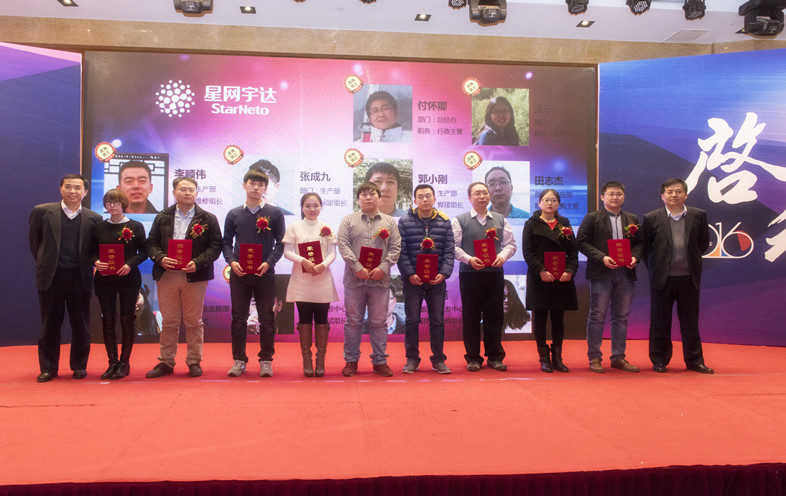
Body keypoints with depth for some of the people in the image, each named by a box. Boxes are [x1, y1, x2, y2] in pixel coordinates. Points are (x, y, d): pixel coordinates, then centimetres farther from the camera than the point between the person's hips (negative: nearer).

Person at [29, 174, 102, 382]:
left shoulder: (93, 219, 1)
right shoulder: (42, 212, 1)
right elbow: (34, 241, 10)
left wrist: (90, 266, 3)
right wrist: (45, 263, 13)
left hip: (80, 278, 0)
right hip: (51, 277, 0)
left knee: (80, 324, 6)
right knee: (50, 324, 8)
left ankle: (79, 366, 20)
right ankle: (48, 367, 18)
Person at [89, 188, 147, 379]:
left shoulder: (136, 226, 1)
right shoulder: (98, 227, 8)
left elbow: (143, 252, 1)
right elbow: (92, 252, 10)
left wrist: (130, 264, -16)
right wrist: (96, 262, -12)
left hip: (128, 278, -2)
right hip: (104, 279, 2)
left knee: (127, 320, 0)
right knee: (108, 320, 4)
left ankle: (124, 363, 10)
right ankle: (112, 362, 13)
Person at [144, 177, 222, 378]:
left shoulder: (208, 219, 4)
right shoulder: (162, 217, 11)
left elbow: (215, 246, -2)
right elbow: (151, 243, 8)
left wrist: (198, 262, -15)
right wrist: (160, 258, -12)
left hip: (195, 276, -2)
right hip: (167, 275, 2)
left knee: (194, 322, 4)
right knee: (169, 322, 8)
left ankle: (194, 362, 14)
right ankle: (166, 362, 17)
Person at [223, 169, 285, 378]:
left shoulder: (275, 213, 4)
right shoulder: (233, 214, 9)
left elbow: (280, 243, 2)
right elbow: (227, 242, 10)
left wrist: (269, 263, -12)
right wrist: (231, 261, -8)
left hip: (264, 274, -1)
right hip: (239, 274, 2)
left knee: (267, 319, 3)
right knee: (238, 318, 6)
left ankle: (266, 360, 14)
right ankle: (239, 360, 16)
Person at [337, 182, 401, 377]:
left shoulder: (389, 222, 11)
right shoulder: (348, 221, 8)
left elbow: (395, 248, 4)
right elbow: (343, 246, -2)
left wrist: (383, 268, -11)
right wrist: (358, 268, -14)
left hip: (380, 279, 1)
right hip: (354, 279, -1)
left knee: (379, 322, 5)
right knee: (353, 321, 5)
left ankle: (379, 361, 15)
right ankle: (351, 360, 15)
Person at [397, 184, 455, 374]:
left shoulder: (444, 222, 6)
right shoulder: (405, 222, 1)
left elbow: (449, 251, 3)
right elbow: (401, 251, -4)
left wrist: (444, 273, -10)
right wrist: (410, 274, -14)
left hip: (437, 279, 2)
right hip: (413, 279, -1)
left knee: (437, 321, 8)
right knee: (412, 320, 4)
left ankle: (438, 360, 18)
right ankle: (412, 359, 16)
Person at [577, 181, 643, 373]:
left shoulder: (632, 219, 14)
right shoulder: (592, 218, 1)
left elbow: (640, 242, 15)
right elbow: (581, 242, -6)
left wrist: (635, 257, -6)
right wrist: (602, 258, -16)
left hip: (625, 273, 4)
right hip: (600, 273, -4)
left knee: (621, 316, 9)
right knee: (597, 316, -1)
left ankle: (618, 357, 18)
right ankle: (594, 358, 8)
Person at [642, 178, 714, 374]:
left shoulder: (699, 216, 3)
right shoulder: (651, 218, -2)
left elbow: (703, 243, 13)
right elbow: (644, 247, 3)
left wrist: (691, 261, 11)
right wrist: (654, 269, 3)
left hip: (689, 277, 2)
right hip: (662, 278, -1)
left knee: (690, 321, 10)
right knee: (660, 322, 6)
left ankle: (694, 360, 21)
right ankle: (659, 361, 17)